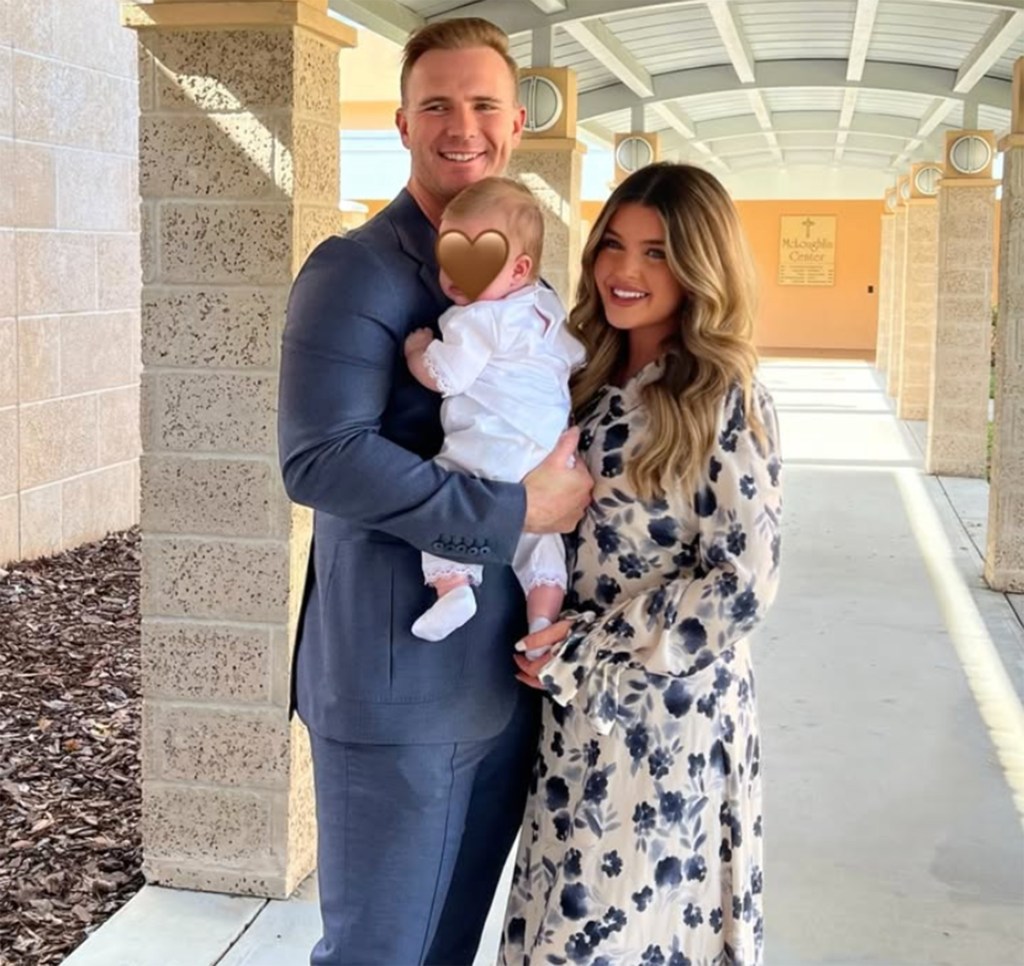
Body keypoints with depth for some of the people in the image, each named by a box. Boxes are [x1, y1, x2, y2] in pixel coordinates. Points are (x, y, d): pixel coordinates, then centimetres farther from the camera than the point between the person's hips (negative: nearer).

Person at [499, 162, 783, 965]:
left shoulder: (723, 403, -14)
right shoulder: (594, 381, 6)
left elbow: (743, 583, -19)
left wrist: (583, 653, -15)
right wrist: (559, 653, -2)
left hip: (668, 715, -6)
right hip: (580, 709, 6)